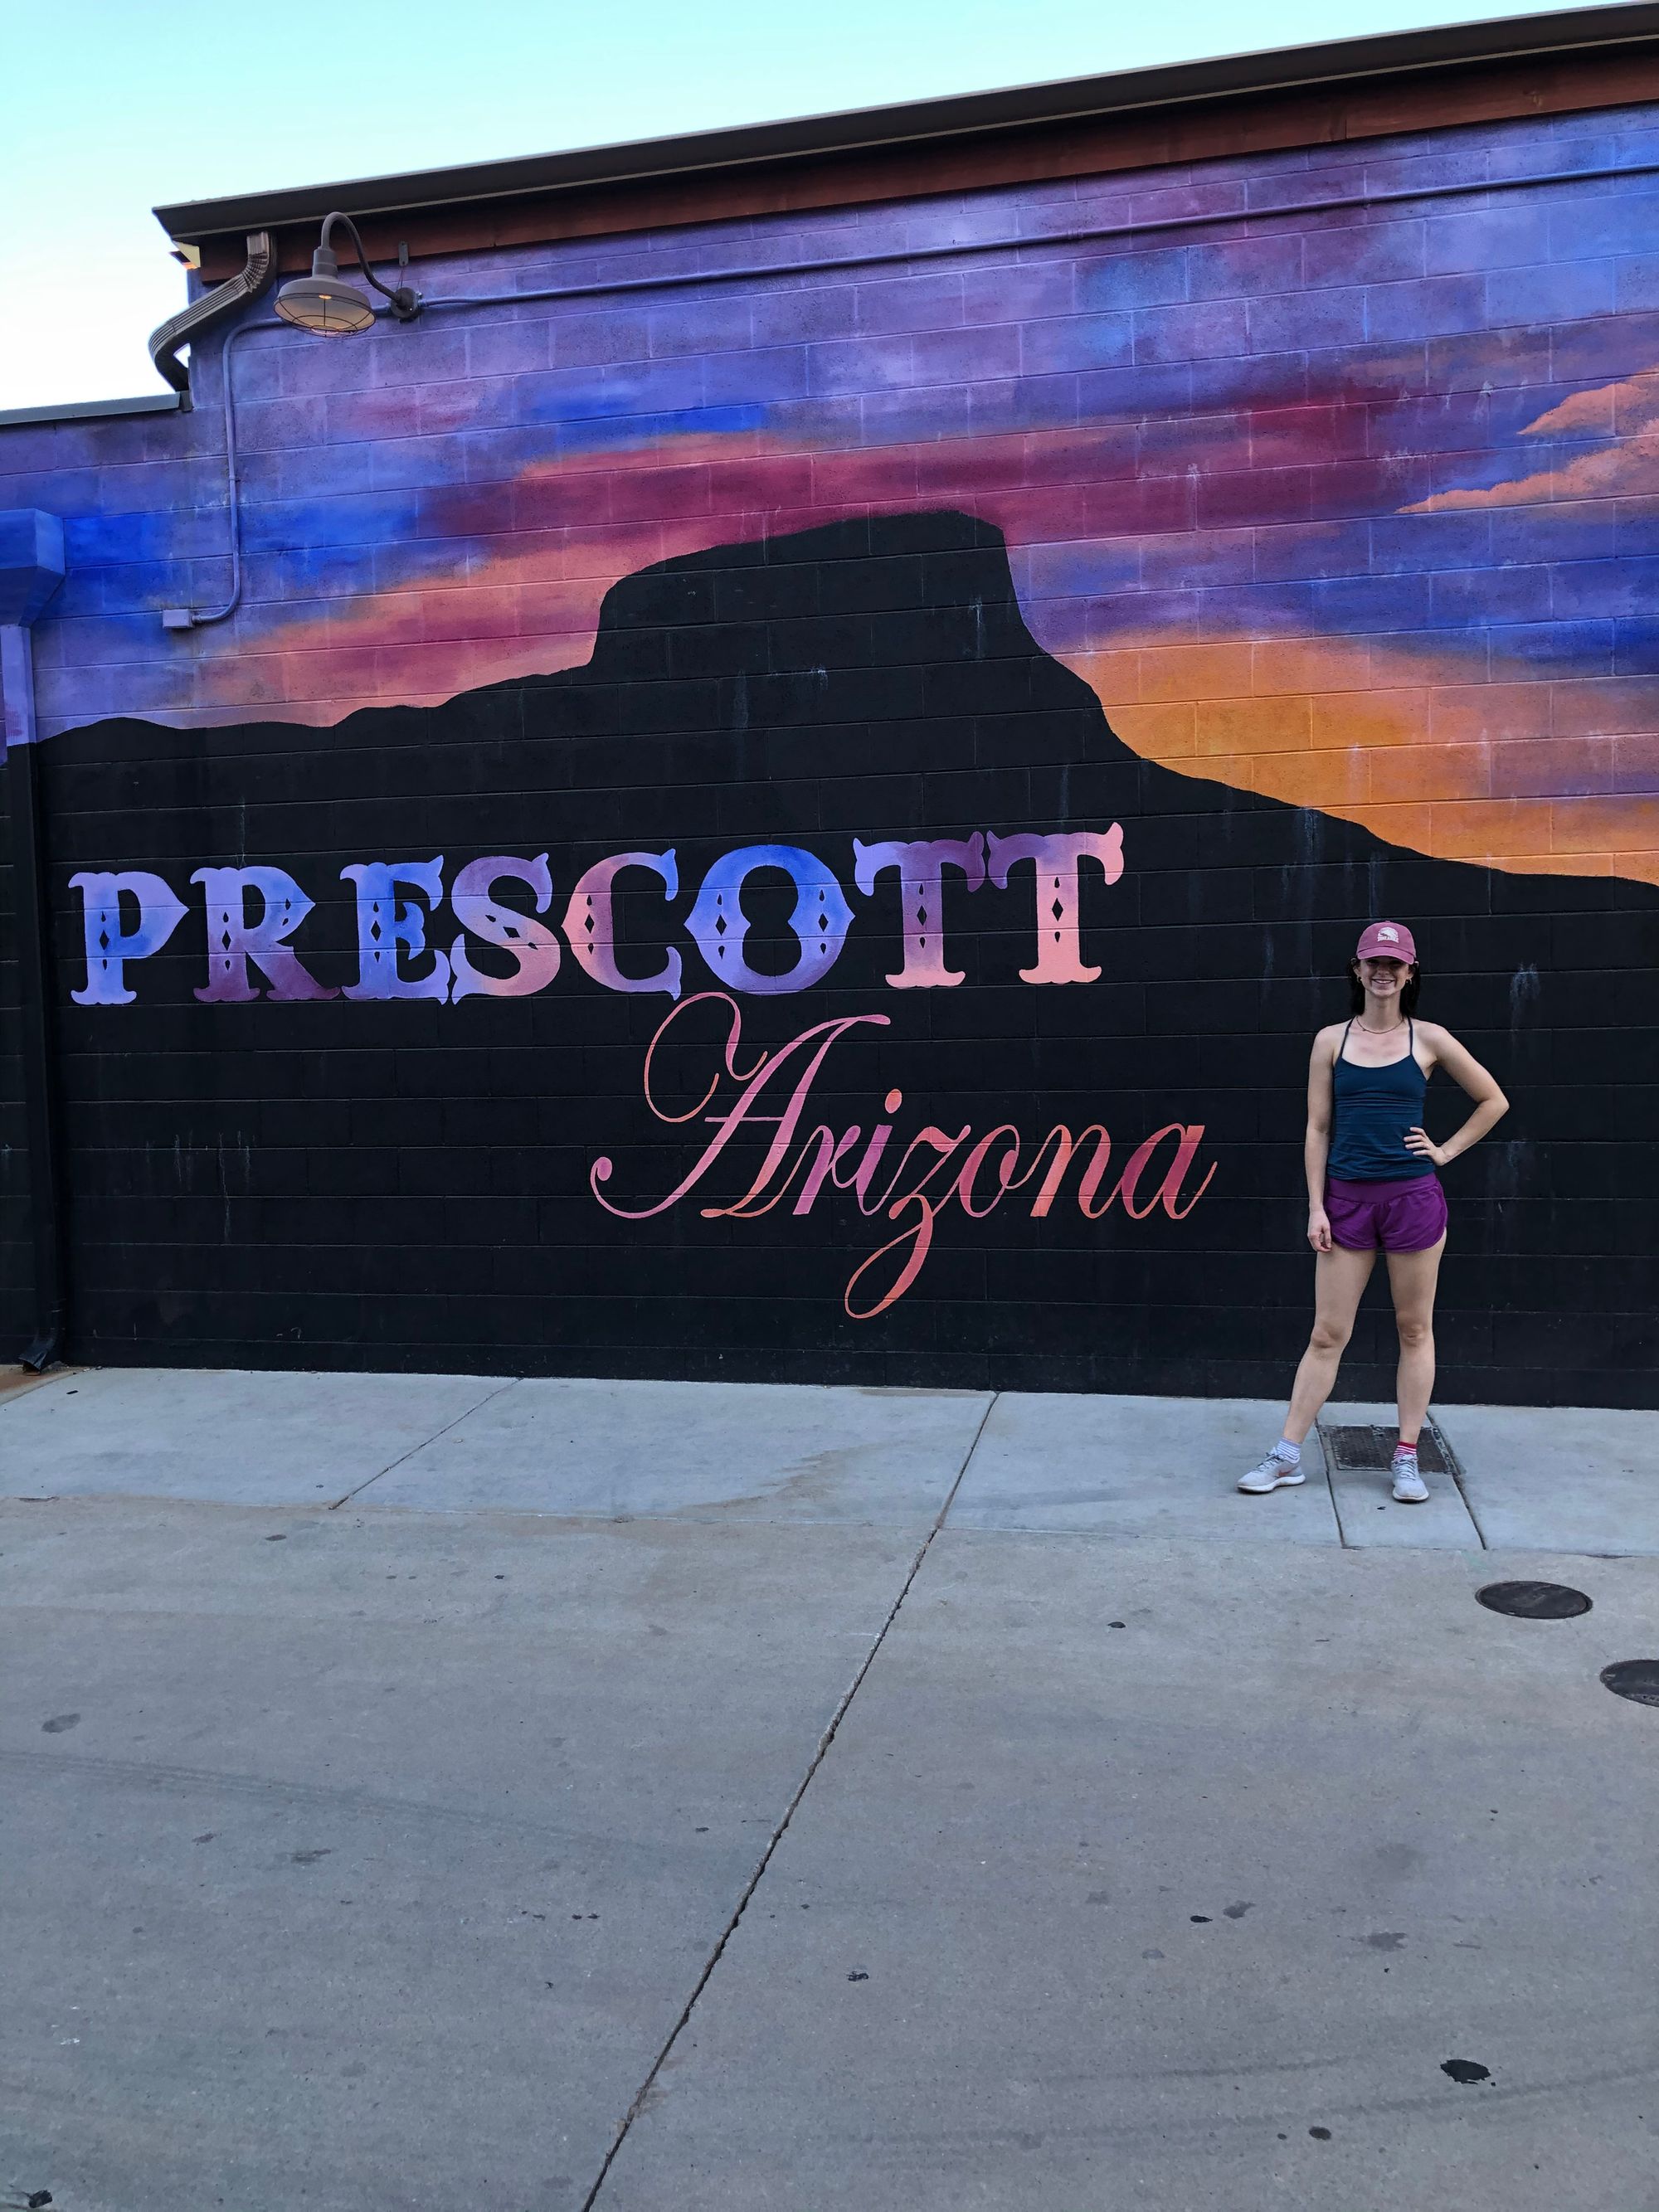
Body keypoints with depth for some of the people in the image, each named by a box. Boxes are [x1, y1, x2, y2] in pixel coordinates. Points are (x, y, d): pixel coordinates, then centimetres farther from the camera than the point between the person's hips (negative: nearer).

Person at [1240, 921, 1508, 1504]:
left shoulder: (1429, 1039, 1)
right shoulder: (1331, 1040, 3)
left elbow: (1494, 1101, 12)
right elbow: (1317, 1129, 3)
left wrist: (1446, 1151, 3)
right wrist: (1316, 1207, -1)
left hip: (1414, 1197, 0)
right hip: (1347, 1199, 0)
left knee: (1415, 1329, 7)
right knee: (1327, 1335, 2)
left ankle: (1407, 1458, 17)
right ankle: (1287, 1456, 8)